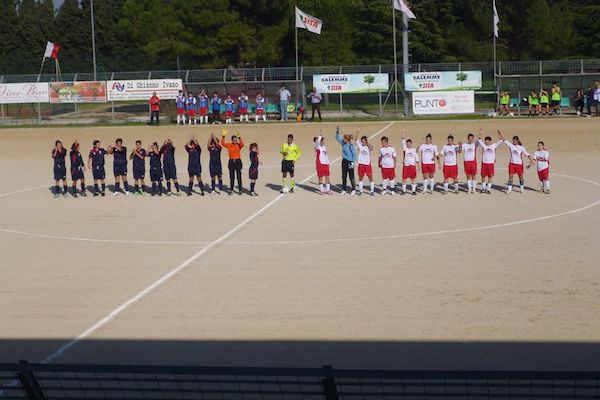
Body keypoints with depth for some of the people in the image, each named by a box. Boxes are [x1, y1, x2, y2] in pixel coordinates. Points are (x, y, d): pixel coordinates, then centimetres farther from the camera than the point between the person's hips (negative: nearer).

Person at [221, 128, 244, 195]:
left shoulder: (238, 145, -3)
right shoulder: (229, 145, 3)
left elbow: (242, 144, -24)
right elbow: (223, 143, -8)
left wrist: (239, 137, -35)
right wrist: (223, 136, -18)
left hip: (238, 161, -2)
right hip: (231, 161, 2)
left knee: (239, 176, -2)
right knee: (231, 177, 9)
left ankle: (240, 190, 3)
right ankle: (231, 190, 16)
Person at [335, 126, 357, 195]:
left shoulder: (351, 145, -17)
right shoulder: (343, 143, 4)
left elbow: (354, 154, -14)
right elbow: (337, 138, 16)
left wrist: (353, 162, -17)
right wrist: (337, 131, 2)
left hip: (350, 162, -7)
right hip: (344, 161, 7)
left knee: (351, 177, 0)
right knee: (344, 176, 11)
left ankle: (353, 190, 10)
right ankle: (344, 190, 19)